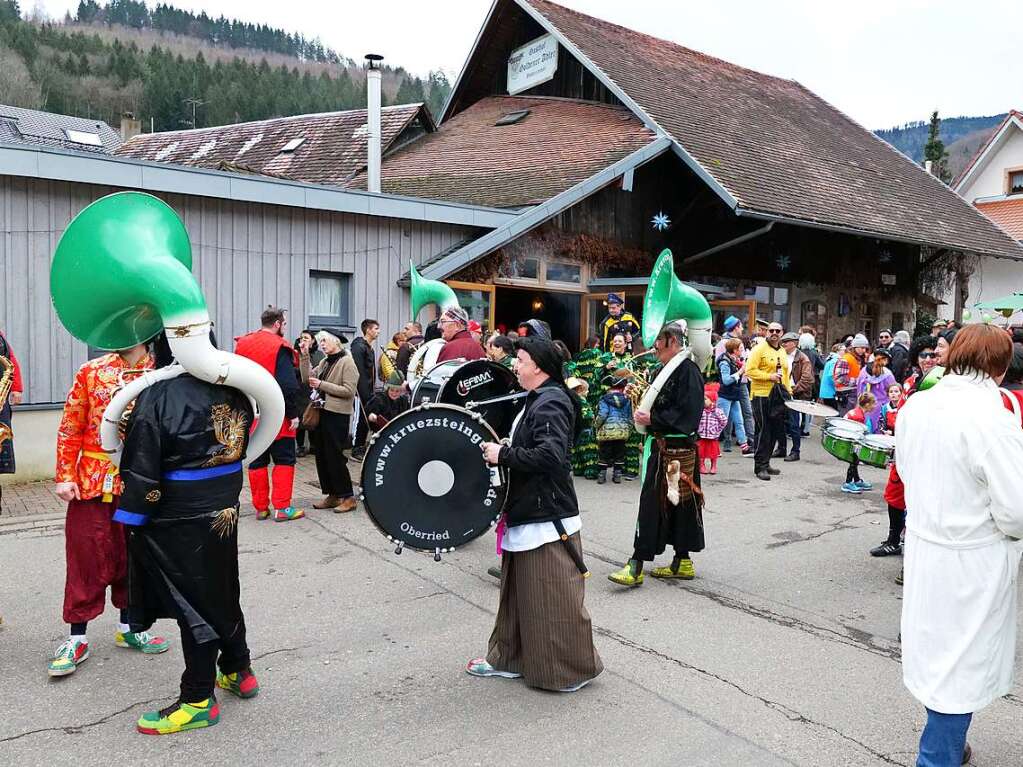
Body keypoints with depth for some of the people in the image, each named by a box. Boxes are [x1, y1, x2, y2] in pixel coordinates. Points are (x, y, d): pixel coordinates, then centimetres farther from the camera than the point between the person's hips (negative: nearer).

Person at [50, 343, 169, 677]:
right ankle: (76, 639, 18)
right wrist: (65, 477, -4)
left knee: (132, 558, 13)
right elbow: (71, 427, 1)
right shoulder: (91, 372, 0)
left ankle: (128, 627, 29)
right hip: (93, 483, 0)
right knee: (86, 558, 4)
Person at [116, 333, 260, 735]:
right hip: (225, 508, 6)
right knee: (221, 592, 21)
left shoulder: (157, 395, -18)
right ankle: (238, 671, 37)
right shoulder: (232, 387, 0)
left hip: (181, 519, -6)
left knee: (192, 602, 5)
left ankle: (198, 700, 18)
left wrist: (131, 520, -9)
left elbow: (141, 470, -17)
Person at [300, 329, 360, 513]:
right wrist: (305, 356, 0)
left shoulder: (347, 362, -8)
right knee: (322, 456, 10)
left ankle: (348, 497, 3)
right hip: (322, 412, 8)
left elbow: (349, 390, -16)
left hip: (337, 415, -8)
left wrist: (322, 385, -15)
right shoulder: (325, 362, 14)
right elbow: (307, 378, 6)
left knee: (334, 456, -6)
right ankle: (332, 495, 19)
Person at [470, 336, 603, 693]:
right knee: (520, 592, 19)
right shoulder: (537, 400, 14)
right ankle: (511, 657, 33)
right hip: (528, 514, 10)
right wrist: (499, 450, 6)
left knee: (553, 598, 2)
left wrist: (503, 455, -22)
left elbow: (549, 456, -29)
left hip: (547, 518, -10)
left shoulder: (551, 403, -17)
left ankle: (570, 669, 18)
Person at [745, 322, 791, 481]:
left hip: (778, 396, 7)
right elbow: (749, 371, -14)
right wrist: (769, 376, -19)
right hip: (762, 396, -7)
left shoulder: (782, 351, 17)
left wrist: (789, 391, 18)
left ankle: (766, 463, 21)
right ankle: (760, 467, 1)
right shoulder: (759, 349, -6)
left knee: (775, 432, 10)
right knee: (763, 431, -5)